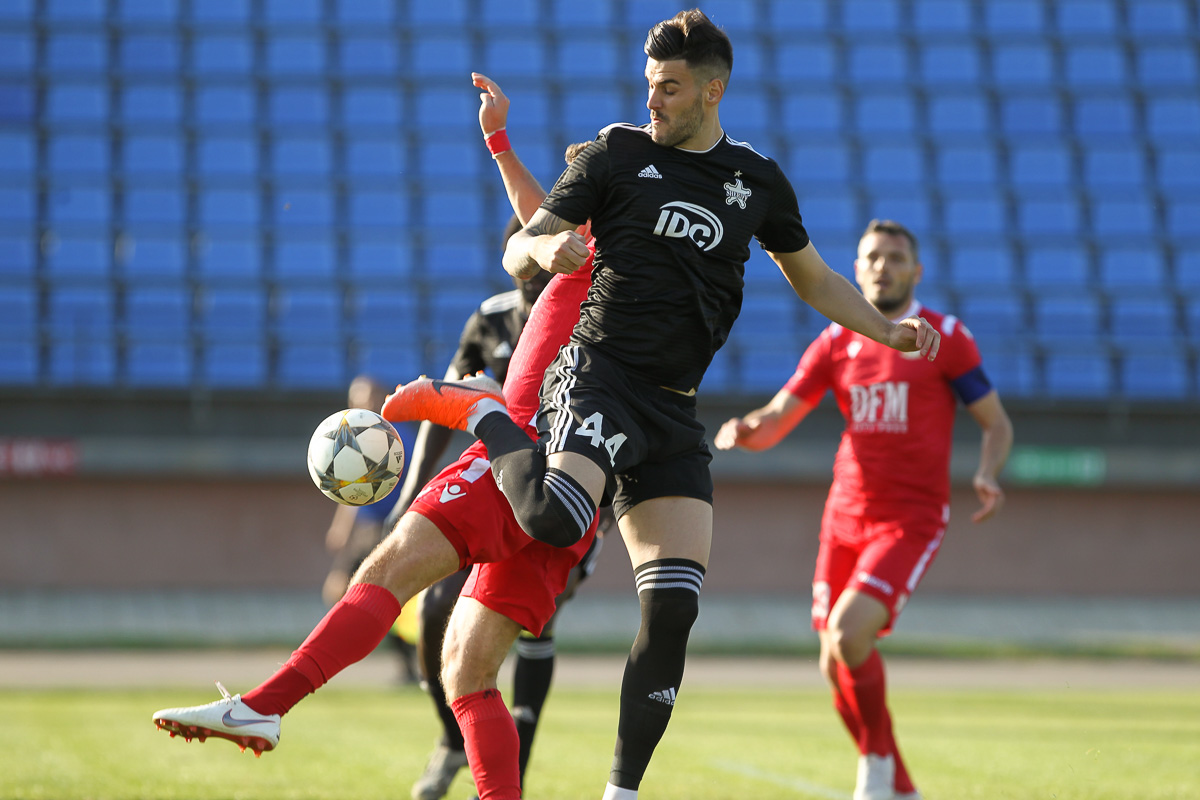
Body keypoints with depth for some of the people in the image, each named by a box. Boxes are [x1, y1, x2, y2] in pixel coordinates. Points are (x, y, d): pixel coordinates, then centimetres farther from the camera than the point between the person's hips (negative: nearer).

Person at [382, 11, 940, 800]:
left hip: (674, 410, 4)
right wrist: (547, 248, -21)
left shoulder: (758, 180, 12)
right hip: (599, 374, -4)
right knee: (554, 518, -33)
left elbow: (814, 279, 26)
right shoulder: (615, 154, 2)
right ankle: (481, 410, -3)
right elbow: (518, 253, 3)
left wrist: (887, 330, 12)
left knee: (674, 608, -7)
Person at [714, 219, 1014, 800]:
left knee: (848, 633, -25)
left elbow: (996, 424, 3)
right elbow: (774, 421, 5)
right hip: (845, 518, 5)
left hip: (911, 519, -5)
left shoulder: (945, 337, -1)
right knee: (835, 667, 2)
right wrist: (743, 429, -19)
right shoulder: (835, 343, 9)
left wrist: (988, 475, -18)